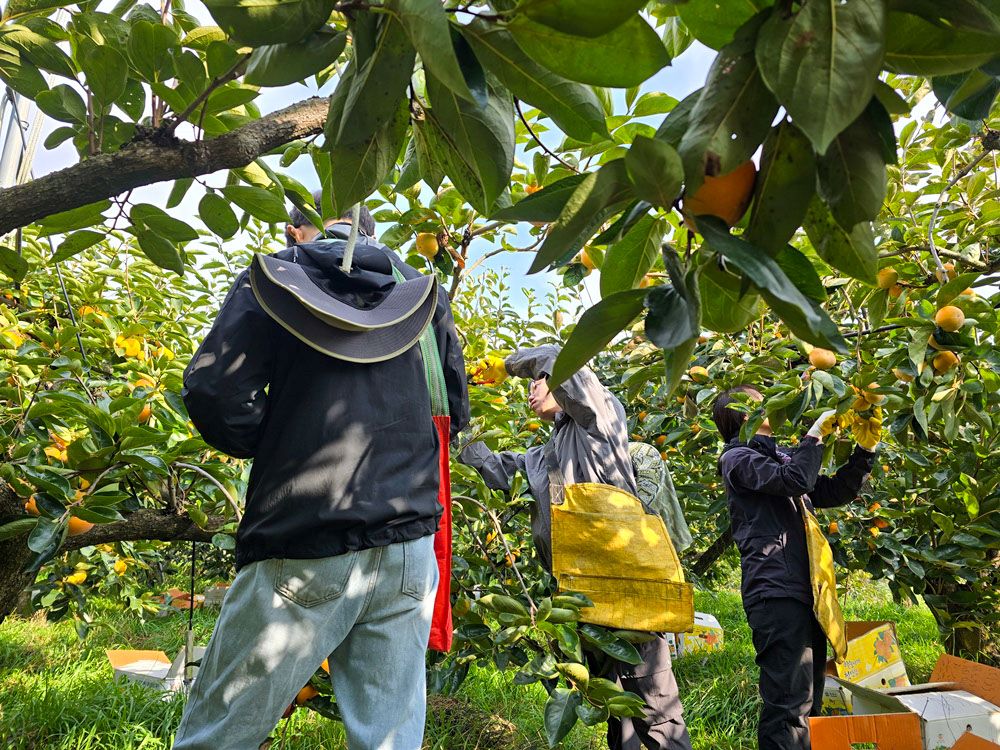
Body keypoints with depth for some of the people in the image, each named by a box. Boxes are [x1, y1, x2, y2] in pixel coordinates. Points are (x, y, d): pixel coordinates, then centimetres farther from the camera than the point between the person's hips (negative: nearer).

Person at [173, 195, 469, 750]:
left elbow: (213, 394, -8)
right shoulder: (421, 293, 13)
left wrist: (272, 448, 9)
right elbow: (455, 410, 15)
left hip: (303, 549, -3)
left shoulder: (273, 279, 3)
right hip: (407, 546, 4)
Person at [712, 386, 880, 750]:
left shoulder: (780, 456, 22)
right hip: (776, 592, -9)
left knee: (808, 702, 15)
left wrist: (866, 448, 10)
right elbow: (794, 480, -19)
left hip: (805, 591, 9)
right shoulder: (737, 458, -3)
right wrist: (816, 433, -7)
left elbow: (835, 491, 20)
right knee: (789, 705, -12)